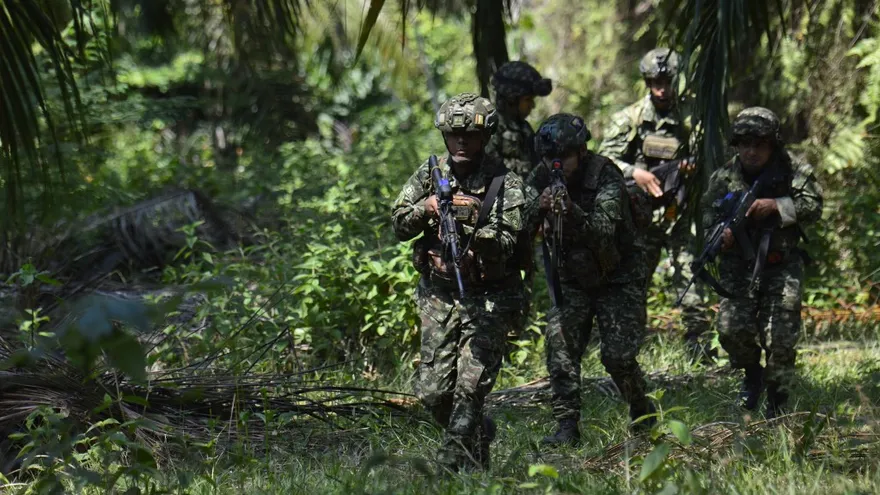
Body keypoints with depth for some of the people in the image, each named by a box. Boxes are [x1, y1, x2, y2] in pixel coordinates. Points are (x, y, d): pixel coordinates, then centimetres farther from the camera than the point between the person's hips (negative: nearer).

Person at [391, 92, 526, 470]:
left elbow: (507, 244, -16)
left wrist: (477, 222, -34)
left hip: (487, 299, -4)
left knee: (470, 388, -13)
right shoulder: (429, 174, 4)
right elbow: (400, 226, 0)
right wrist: (426, 207, -19)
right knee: (432, 391, 4)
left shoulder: (505, 183, -8)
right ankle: (478, 436, 30)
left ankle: (454, 461, -5)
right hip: (438, 296, 4)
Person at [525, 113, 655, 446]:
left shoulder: (605, 176, -22)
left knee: (618, 355, -10)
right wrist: (539, 207, -37)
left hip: (617, 278, -4)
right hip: (571, 278, 4)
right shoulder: (541, 178, -7)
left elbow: (604, 233, -35)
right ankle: (567, 426, -8)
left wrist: (573, 213, -52)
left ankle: (642, 412, 18)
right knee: (560, 345, -12)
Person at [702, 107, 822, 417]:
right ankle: (752, 372, 20)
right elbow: (708, 218, 4)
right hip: (739, 266, 1)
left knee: (781, 338, -5)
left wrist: (776, 206, -20)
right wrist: (721, 235, -18)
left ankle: (777, 404, 13)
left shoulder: (794, 170, -3)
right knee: (732, 329, -13)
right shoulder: (724, 178, 1)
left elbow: (813, 207, -7)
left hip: (783, 267, -1)